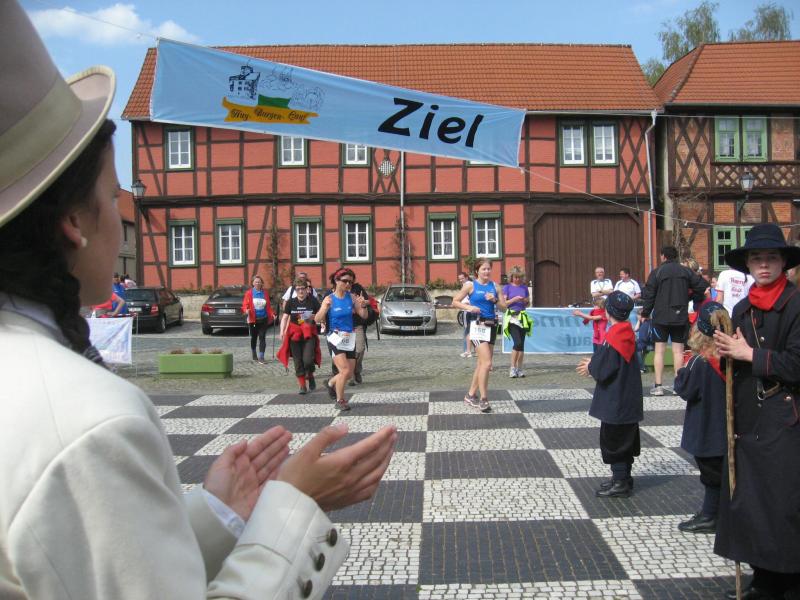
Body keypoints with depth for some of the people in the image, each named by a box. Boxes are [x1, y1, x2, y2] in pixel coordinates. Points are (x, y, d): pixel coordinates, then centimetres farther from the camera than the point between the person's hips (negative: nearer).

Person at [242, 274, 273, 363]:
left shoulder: (265, 293, 6)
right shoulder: (249, 293, -2)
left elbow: (268, 306, 10)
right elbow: (245, 305, -3)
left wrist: (272, 314, -3)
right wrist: (246, 310, -24)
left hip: (263, 319, 1)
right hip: (253, 319, -1)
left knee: (262, 338, -6)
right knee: (253, 338, 13)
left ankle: (261, 357, -7)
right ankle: (254, 355, 33)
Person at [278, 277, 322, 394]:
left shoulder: (313, 301, 0)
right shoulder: (291, 302, 5)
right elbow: (285, 317, 5)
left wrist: (313, 317, -15)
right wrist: (282, 332, -7)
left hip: (309, 333, -2)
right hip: (294, 334, 2)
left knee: (308, 359, -14)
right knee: (298, 361, 2)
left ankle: (310, 376, 17)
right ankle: (302, 385, 14)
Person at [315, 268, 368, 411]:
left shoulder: (352, 297, 1)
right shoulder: (329, 299, -8)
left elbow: (364, 316, 2)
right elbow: (317, 320, -12)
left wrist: (363, 306, -18)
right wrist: (325, 308, -29)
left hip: (349, 338, 5)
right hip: (335, 338, -5)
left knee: (349, 372, 11)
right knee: (345, 371, -12)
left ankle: (331, 383, 40)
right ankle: (340, 400, 7)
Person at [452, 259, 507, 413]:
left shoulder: (494, 286, 10)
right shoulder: (470, 285, -1)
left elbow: (504, 306, 9)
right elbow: (455, 302, 1)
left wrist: (494, 300, -10)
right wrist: (469, 307, -15)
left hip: (492, 325, 6)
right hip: (477, 325, -6)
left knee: (482, 363, 12)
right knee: (487, 363, -15)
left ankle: (470, 395, 24)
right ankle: (483, 399, -8)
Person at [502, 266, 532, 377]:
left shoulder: (524, 287, 11)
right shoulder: (507, 287, 1)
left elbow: (528, 304, 17)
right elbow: (503, 303, -5)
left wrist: (526, 301, -5)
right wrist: (514, 299, -16)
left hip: (522, 317, 4)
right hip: (511, 317, -4)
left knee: (521, 344, 5)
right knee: (518, 342, -16)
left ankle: (519, 369, 12)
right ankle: (512, 367, -6)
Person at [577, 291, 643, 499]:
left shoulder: (613, 338, -22)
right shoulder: (628, 334, 6)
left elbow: (603, 370, -22)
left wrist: (590, 367, -3)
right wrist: (594, 363, 9)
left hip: (616, 401, -9)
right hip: (628, 399, 9)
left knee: (613, 440, 1)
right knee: (626, 439, 17)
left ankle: (620, 483, 6)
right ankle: (623, 477, 29)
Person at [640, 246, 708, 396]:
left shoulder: (657, 272, -4)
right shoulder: (686, 271, 5)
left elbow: (648, 295, -5)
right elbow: (703, 286, 2)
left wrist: (645, 313, 4)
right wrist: (690, 298, 16)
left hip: (661, 317, -2)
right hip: (681, 317, 3)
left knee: (659, 349, 0)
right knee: (678, 350, 6)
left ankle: (658, 385, -3)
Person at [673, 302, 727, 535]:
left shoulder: (700, 362, -22)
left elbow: (685, 390, -16)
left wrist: (683, 369, -2)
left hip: (705, 430, -7)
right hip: (724, 426, 7)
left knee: (712, 472, 2)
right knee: (719, 470, 17)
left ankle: (709, 517, 12)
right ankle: (711, 510, 29)